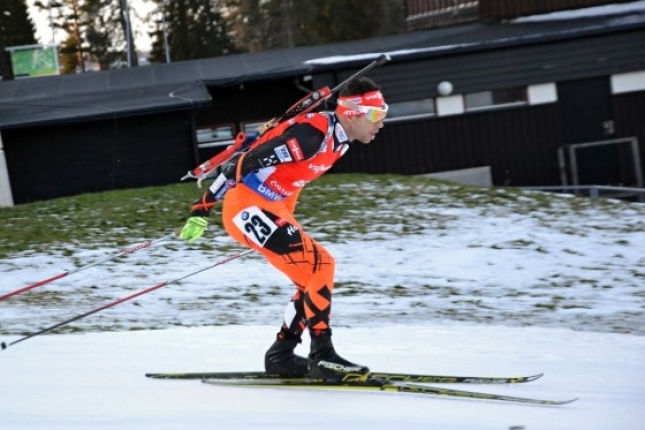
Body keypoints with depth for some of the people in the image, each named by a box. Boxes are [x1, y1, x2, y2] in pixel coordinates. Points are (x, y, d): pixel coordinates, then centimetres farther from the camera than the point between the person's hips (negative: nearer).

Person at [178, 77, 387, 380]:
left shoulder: (338, 139, 7)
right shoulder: (313, 134, -23)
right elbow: (244, 162, -22)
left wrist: (284, 225, 27)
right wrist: (203, 208, -21)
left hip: (270, 209, 10)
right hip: (248, 207, -10)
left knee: (316, 274, 8)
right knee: (318, 266, -16)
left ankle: (281, 354, 15)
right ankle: (322, 356, -13)